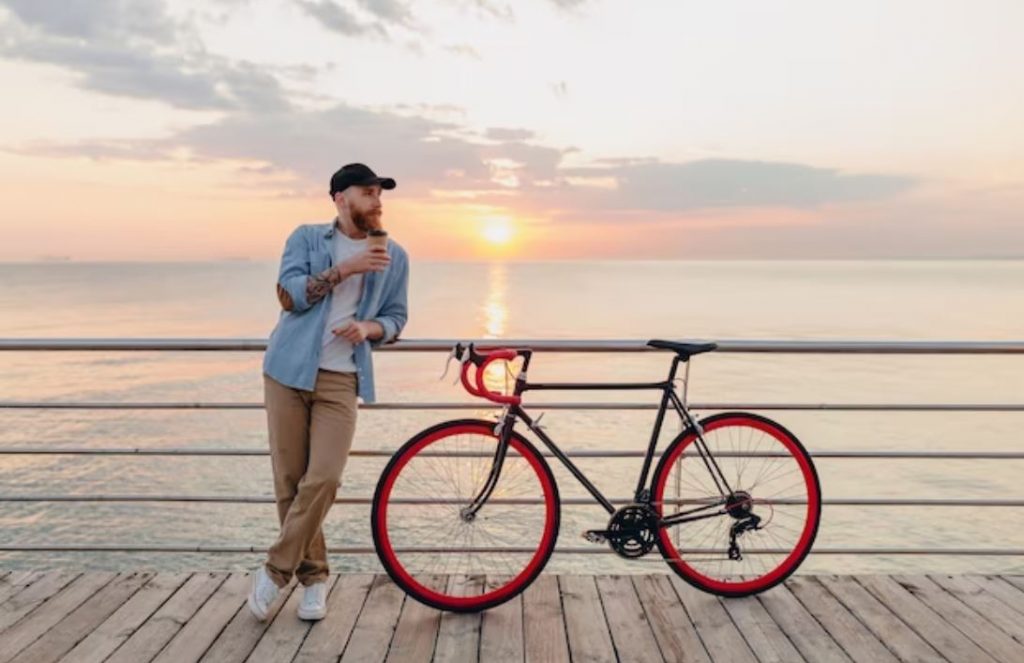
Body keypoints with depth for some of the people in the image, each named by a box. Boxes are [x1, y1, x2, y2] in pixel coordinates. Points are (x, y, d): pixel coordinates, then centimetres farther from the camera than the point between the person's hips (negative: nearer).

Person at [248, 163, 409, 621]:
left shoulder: (394, 256, 7)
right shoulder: (307, 237, 3)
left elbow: (397, 318, 11)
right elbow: (289, 294, -10)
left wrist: (368, 328, -11)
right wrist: (345, 269, -18)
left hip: (341, 379, 1)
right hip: (289, 371, 0)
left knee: (323, 479, -13)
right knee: (289, 480, 3)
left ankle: (276, 569, 7)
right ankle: (313, 574, 21)